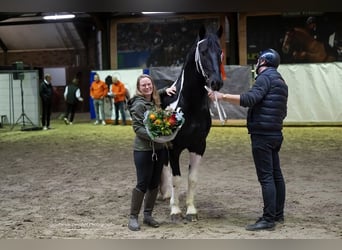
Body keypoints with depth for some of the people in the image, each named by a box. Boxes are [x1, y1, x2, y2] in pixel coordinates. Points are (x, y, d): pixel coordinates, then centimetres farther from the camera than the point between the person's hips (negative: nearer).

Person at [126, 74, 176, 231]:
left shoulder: (154, 101, 11)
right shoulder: (139, 104, -11)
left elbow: (155, 93, 36)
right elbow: (137, 127, -17)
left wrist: (166, 90, 17)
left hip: (159, 148, 7)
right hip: (143, 149, -7)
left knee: (154, 184, 10)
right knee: (143, 184, -5)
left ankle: (148, 215, 22)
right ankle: (133, 217, 7)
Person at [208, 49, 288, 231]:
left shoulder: (265, 77, -11)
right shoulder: (280, 80, 19)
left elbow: (249, 99, -27)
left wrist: (222, 96, -28)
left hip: (262, 135, -10)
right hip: (275, 133, 10)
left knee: (266, 177, -8)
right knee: (276, 174, 14)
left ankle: (268, 219, -6)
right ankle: (278, 214, 23)